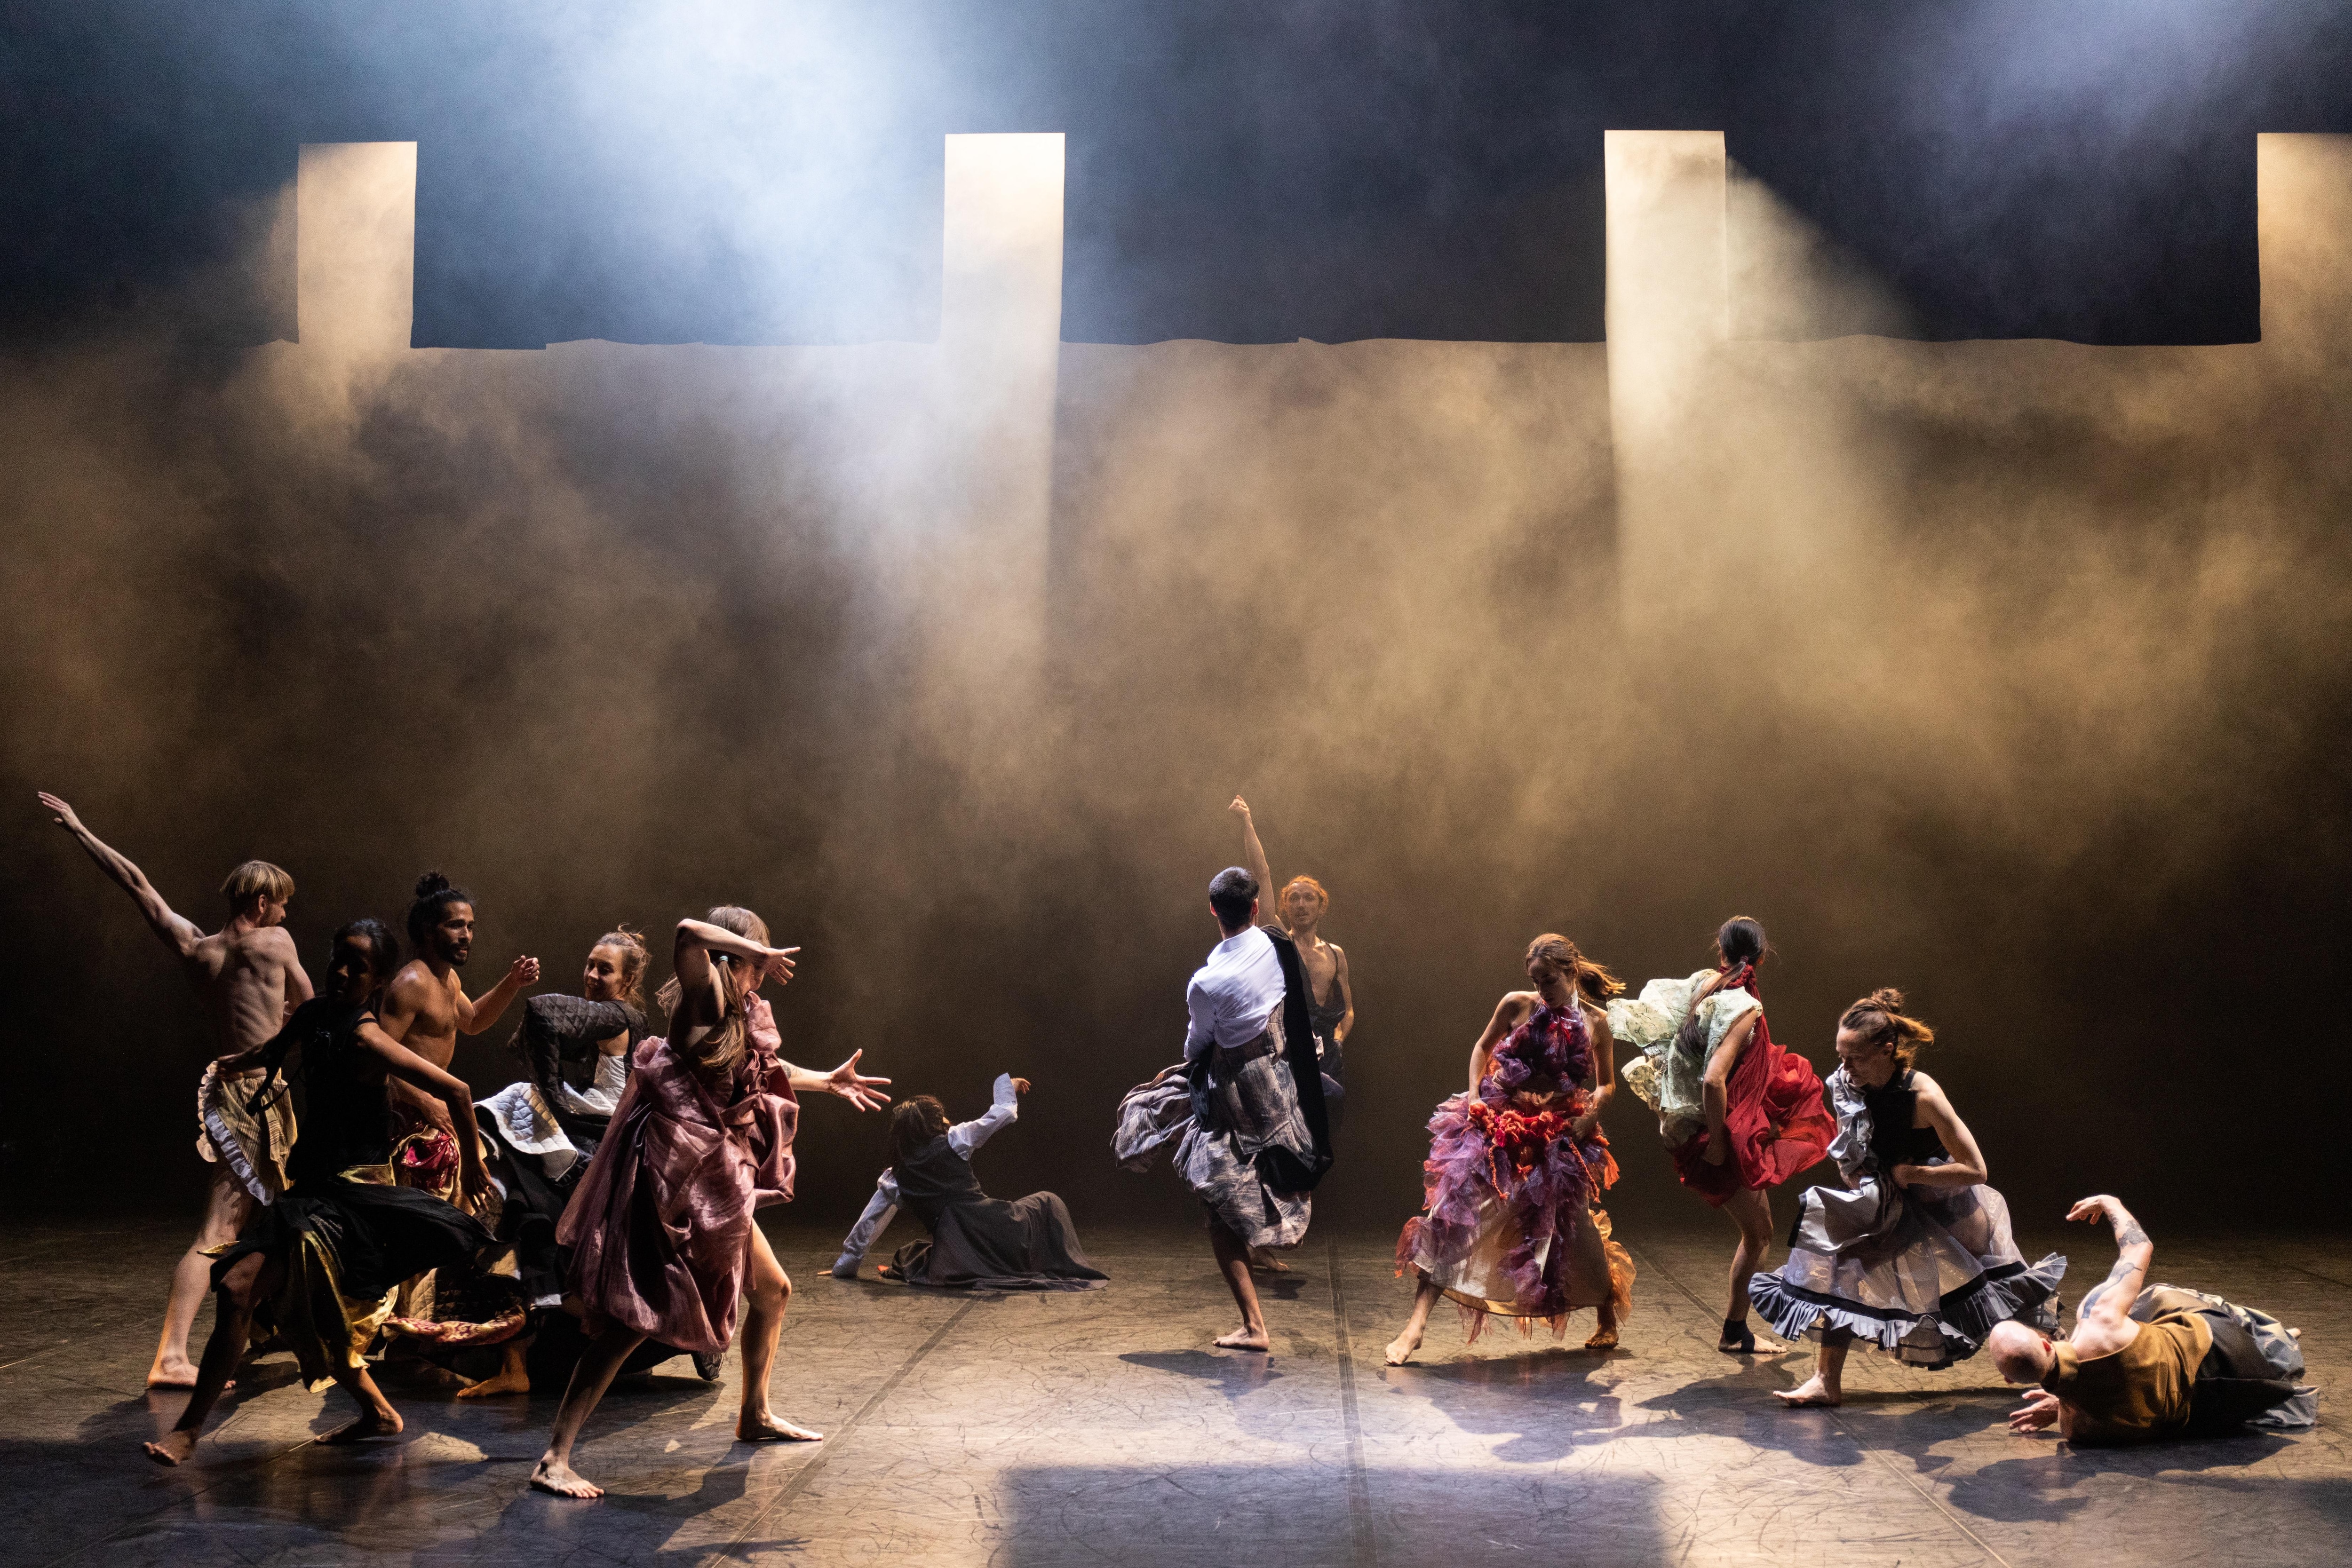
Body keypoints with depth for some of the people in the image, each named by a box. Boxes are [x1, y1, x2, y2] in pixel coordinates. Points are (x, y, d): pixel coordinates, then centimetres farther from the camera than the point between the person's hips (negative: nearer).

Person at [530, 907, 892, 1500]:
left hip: (713, 1183, 10)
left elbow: (761, 1069, 37)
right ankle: (555, 1460, -9)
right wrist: (757, 953, -21)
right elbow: (688, 934, -34)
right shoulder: (703, 1003, -12)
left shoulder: (740, 1019, 15)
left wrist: (828, 1081, 47)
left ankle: (754, 1416, 38)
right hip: (670, 1177, -10)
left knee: (773, 1290, 19)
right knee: (637, 1318, -13)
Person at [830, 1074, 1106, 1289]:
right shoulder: (953, 1142, 3)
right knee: (1046, 1202, 22)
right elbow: (1003, 1114, 9)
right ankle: (1071, 1270, 14)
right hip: (995, 1228, -3)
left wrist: (845, 1265, 26)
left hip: (957, 1253, 3)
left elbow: (869, 1221, 16)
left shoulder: (896, 1177, 14)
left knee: (910, 1253, 36)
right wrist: (1006, 1084, 29)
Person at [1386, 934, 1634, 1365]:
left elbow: (1606, 1086, 9)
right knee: (1455, 1210, -11)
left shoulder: (1595, 1022, -1)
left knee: (1570, 1226, 7)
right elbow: (1483, 1047, 12)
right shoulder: (1516, 1005, -2)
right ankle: (1416, 1325, -11)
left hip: (1556, 1136, 0)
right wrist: (1474, 1095, -1)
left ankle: (1609, 1318, 33)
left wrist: (1587, 1119, -8)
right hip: (1497, 1124, 0)